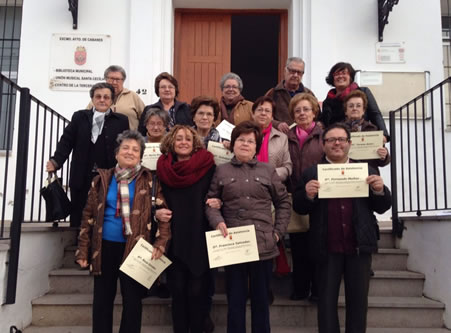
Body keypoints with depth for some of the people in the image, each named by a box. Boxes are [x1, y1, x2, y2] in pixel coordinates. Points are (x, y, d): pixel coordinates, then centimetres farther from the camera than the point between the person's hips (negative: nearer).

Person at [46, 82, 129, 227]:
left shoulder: (121, 121, 5)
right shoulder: (79, 117, 10)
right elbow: (67, 141, 5)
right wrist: (56, 161, -11)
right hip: (82, 179, 2)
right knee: (78, 220, 9)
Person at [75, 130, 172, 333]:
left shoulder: (149, 180, 0)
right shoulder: (102, 179, 5)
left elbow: (163, 212, -2)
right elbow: (89, 215, 7)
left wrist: (160, 243, -14)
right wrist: (83, 249, 2)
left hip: (134, 248, -2)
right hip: (105, 247, 2)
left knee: (132, 301, 7)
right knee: (102, 301, 10)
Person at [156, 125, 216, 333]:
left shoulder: (207, 165, -4)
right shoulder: (163, 168, 5)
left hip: (199, 237, -2)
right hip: (174, 237, 2)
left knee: (197, 291, 3)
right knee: (178, 289, 9)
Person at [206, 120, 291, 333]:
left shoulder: (268, 171, 7)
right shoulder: (222, 171, 7)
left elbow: (283, 202, 10)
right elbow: (211, 202, 4)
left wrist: (278, 231, 2)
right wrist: (218, 221, -14)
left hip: (263, 245, 1)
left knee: (261, 298, 12)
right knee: (235, 299, 9)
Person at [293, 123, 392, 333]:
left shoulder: (366, 171, 8)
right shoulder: (311, 173, 4)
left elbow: (382, 207, 7)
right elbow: (299, 208, 0)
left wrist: (380, 190, -13)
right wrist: (308, 195, -20)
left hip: (359, 245, 1)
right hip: (328, 247, -1)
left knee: (358, 299, 13)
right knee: (327, 299, 11)